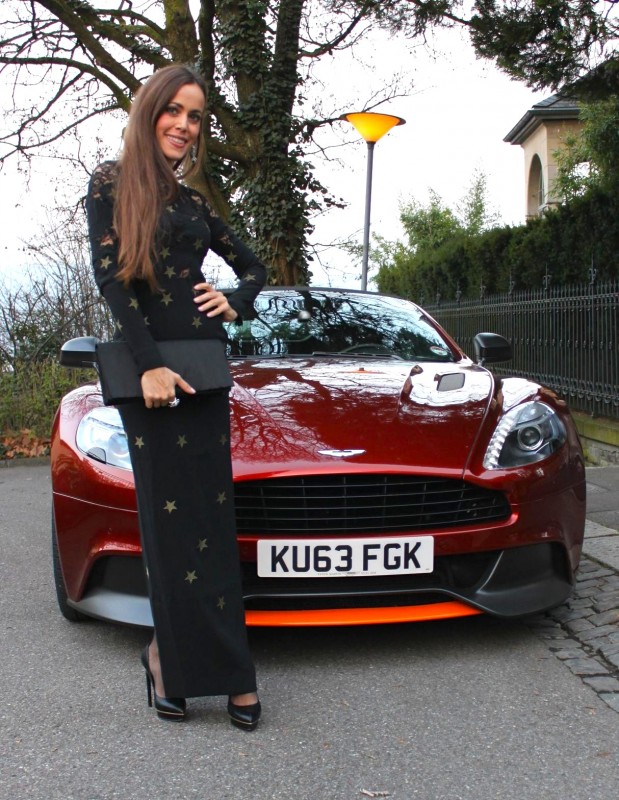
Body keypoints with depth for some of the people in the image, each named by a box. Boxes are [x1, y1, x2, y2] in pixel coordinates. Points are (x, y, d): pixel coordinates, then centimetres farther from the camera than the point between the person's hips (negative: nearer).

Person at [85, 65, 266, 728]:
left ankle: (169, 653, 14)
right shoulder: (112, 183, 2)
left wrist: (236, 304, 5)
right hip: (149, 367, -6)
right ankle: (231, 674, 4)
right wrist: (149, 365, -16)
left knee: (207, 517, 3)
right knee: (174, 516, -3)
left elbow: (252, 266, 28)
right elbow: (111, 275, -9)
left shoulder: (192, 201, 18)